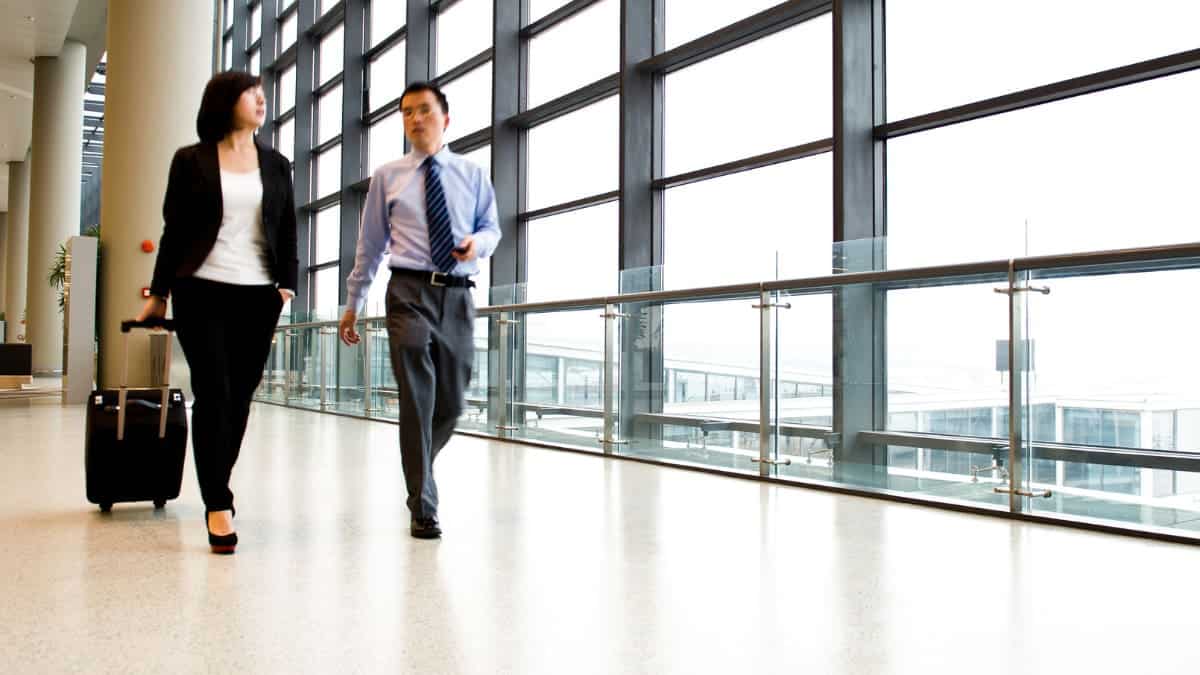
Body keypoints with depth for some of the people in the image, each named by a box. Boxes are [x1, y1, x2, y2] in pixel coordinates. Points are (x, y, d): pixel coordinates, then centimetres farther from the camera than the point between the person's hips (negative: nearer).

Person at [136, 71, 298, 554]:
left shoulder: (276, 165, 13)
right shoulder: (191, 161, 5)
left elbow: (287, 230, 12)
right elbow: (174, 230, 7)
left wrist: (288, 283, 1)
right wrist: (159, 292, 7)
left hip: (258, 296, 3)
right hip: (202, 291, -3)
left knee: (240, 396, 5)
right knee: (213, 393, -8)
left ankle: (217, 486, 23)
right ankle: (218, 504, -5)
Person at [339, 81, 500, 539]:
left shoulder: (473, 175, 11)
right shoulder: (387, 177, 9)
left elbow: (491, 227, 16)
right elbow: (370, 244, 12)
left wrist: (478, 242, -9)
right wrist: (352, 304, 12)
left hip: (457, 295, 2)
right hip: (410, 292, -2)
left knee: (451, 403, 7)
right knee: (417, 401, -8)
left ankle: (418, 466, 37)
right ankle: (423, 510, 0)